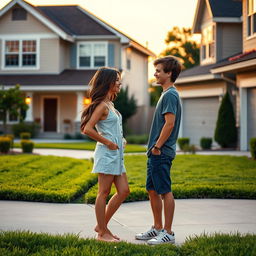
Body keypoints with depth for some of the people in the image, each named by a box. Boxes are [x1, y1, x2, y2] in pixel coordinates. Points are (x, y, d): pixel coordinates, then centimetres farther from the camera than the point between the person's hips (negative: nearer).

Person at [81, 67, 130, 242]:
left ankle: (102, 225, 18)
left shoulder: (110, 104, 16)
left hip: (117, 155, 10)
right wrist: (108, 142, -15)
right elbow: (87, 129, -21)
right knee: (104, 193, -2)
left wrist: (121, 140, 12)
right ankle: (102, 233, 6)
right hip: (106, 154, -10)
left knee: (124, 191, 9)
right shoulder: (102, 105, -12)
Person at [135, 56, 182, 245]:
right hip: (156, 153, 10)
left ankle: (168, 233, 2)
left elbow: (169, 124, -21)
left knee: (165, 192, -4)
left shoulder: (170, 95, -14)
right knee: (152, 190, 15)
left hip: (162, 152, -10)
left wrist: (157, 146, -17)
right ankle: (157, 228, 24)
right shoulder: (167, 94, 17)